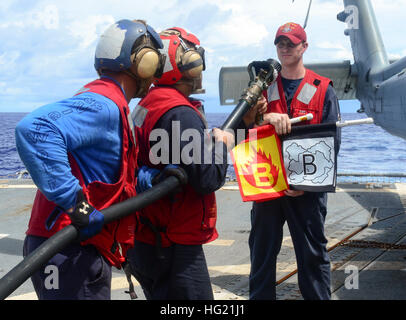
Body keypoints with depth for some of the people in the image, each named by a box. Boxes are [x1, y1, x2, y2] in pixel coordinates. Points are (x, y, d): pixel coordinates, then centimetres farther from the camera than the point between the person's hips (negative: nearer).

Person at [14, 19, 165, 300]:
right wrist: (76, 204, -32)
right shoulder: (103, 105, -18)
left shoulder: (111, 107, 15)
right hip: (69, 254, -10)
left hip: (83, 249, 10)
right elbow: (35, 130, -34)